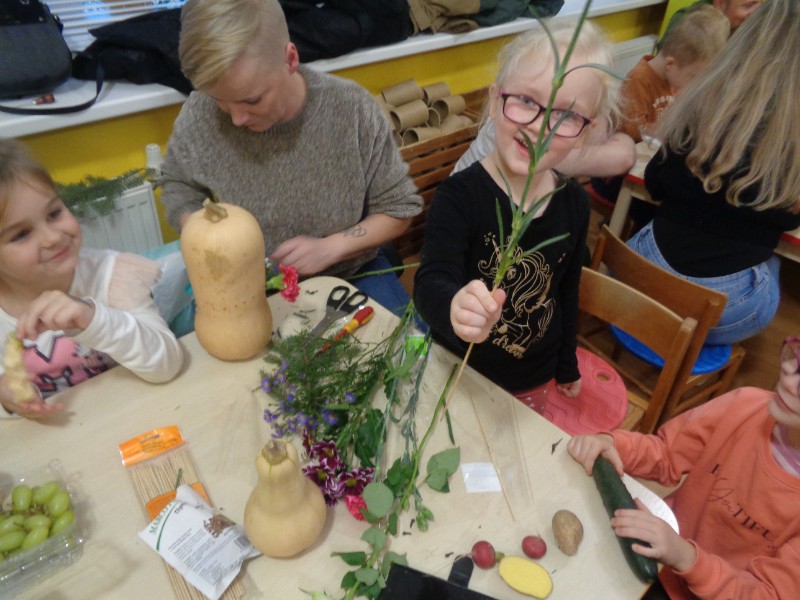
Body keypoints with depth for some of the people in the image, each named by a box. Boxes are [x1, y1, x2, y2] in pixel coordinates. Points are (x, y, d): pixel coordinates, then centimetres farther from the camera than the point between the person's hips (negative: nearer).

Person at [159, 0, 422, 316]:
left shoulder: (352, 108, -16)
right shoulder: (199, 115, -13)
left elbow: (398, 208, -7)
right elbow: (178, 186, 8)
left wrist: (330, 248, -21)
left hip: (351, 273, -1)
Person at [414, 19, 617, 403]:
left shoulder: (574, 203, -9)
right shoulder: (459, 195, -25)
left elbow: (567, 291, 3)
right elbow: (431, 285, -36)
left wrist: (567, 365, 12)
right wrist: (456, 309, -59)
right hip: (460, 376, -3)